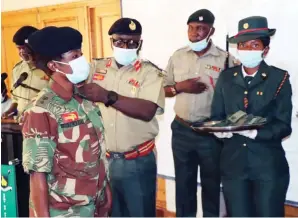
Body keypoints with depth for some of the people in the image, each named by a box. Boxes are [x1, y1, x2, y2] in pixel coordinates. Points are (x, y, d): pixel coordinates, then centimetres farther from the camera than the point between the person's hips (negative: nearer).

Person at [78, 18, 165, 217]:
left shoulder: (150, 72, -9)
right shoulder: (97, 67, 4)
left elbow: (147, 111, -22)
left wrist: (108, 97, -30)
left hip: (137, 163, -3)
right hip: (102, 159, 4)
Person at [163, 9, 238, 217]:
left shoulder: (225, 59, -7)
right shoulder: (177, 57, 4)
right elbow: (164, 90, 9)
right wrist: (179, 87, -11)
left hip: (211, 133, -2)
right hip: (181, 131, 3)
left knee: (211, 184, 14)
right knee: (183, 183, 16)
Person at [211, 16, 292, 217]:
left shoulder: (280, 78, -3)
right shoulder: (226, 77, 6)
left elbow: (283, 125, -8)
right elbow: (216, 115, 7)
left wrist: (255, 133, -25)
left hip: (269, 166, -2)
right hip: (233, 163, 3)